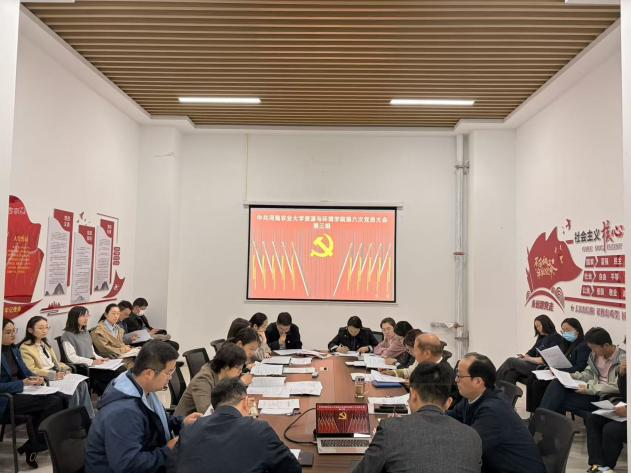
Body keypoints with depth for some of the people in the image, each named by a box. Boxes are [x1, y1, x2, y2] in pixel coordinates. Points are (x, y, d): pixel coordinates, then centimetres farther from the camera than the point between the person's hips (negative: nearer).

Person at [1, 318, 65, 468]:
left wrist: (36, 378, -4)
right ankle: (32, 447, -4)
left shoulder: (14, 349, 12)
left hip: (19, 392, 8)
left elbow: (25, 371, 16)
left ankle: (32, 447, -7)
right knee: (54, 402, -22)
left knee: (58, 399, -17)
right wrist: (22, 383, -23)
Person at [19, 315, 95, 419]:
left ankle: (89, 417, -17)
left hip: (57, 374, 7)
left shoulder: (45, 344, 21)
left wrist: (66, 369, -1)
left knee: (82, 383, -18)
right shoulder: (25, 348, -6)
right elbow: (32, 370, -14)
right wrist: (53, 375, -23)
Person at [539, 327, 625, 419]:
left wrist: (590, 389, -23)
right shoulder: (595, 355, 8)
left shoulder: (622, 359, -14)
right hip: (594, 390, 7)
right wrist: (571, 376, 0)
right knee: (557, 383, -17)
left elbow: (617, 387, -20)